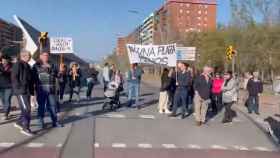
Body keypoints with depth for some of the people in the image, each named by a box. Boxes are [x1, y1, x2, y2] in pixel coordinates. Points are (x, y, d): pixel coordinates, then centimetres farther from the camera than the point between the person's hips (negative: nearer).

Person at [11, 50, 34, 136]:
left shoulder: (27, 66, 17)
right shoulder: (17, 65, -9)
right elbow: (14, 78, -15)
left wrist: (31, 89, 14)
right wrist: (19, 88, -18)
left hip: (27, 91, 9)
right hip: (21, 91, -9)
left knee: (26, 109, 14)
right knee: (26, 109, -10)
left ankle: (19, 122, 31)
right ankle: (25, 128, -3)